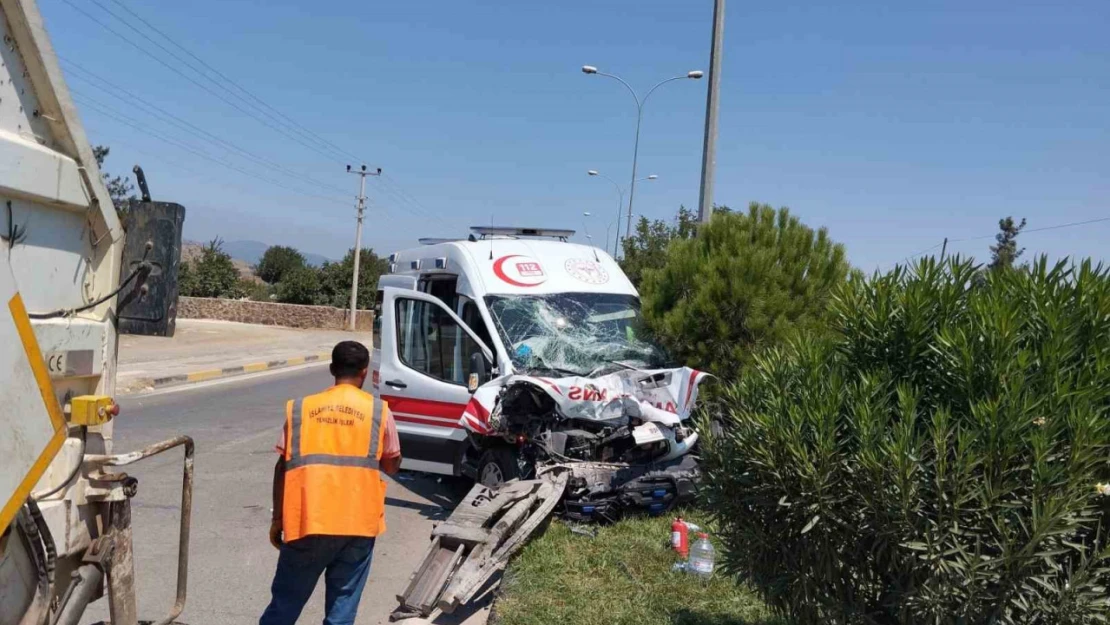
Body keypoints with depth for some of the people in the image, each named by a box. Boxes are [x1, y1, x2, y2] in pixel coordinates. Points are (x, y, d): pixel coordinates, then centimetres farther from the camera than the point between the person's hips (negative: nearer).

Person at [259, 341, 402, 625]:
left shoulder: (299, 408, 4)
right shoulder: (379, 411, 1)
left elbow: (283, 467, 5)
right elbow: (392, 465, 10)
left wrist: (278, 518, 12)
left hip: (308, 521, 1)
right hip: (358, 522, -1)